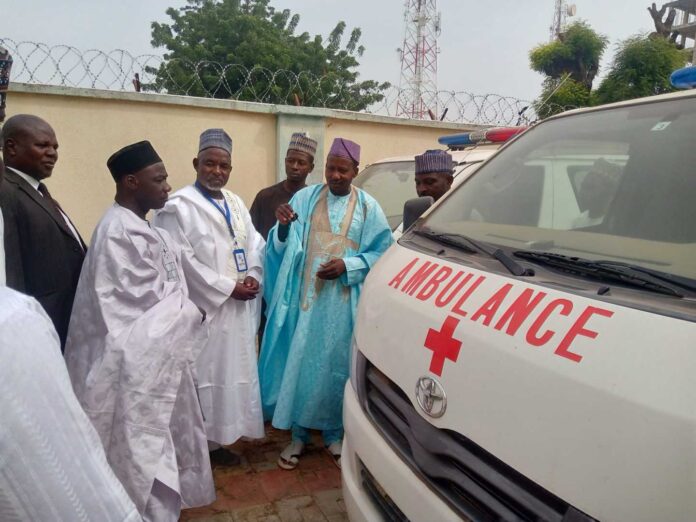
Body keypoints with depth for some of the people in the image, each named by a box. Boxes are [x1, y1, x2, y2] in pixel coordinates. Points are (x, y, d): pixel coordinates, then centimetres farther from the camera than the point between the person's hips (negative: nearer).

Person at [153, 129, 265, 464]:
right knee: (205, 376, 1)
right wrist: (229, 288, -16)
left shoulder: (236, 203, 14)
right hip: (203, 311, -7)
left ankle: (218, 437, 29)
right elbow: (184, 262, -17)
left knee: (233, 373, 14)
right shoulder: (178, 206, -10)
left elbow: (255, 243, 12)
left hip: (239, 310, 7)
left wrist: (253, 276, -8)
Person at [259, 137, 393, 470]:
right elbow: (284, 248, 2)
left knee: (336, 364, 7)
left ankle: (333, 434, 26)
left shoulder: (368, 207, 1)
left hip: (344, 301, -1)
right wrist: (282, 227, -20)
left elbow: (383, 253, -1)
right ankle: (298, 434, 22)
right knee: (300, 361, 5)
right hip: (305, 295, 1)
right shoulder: (304, 198, 4)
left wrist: (347, 266, -15)